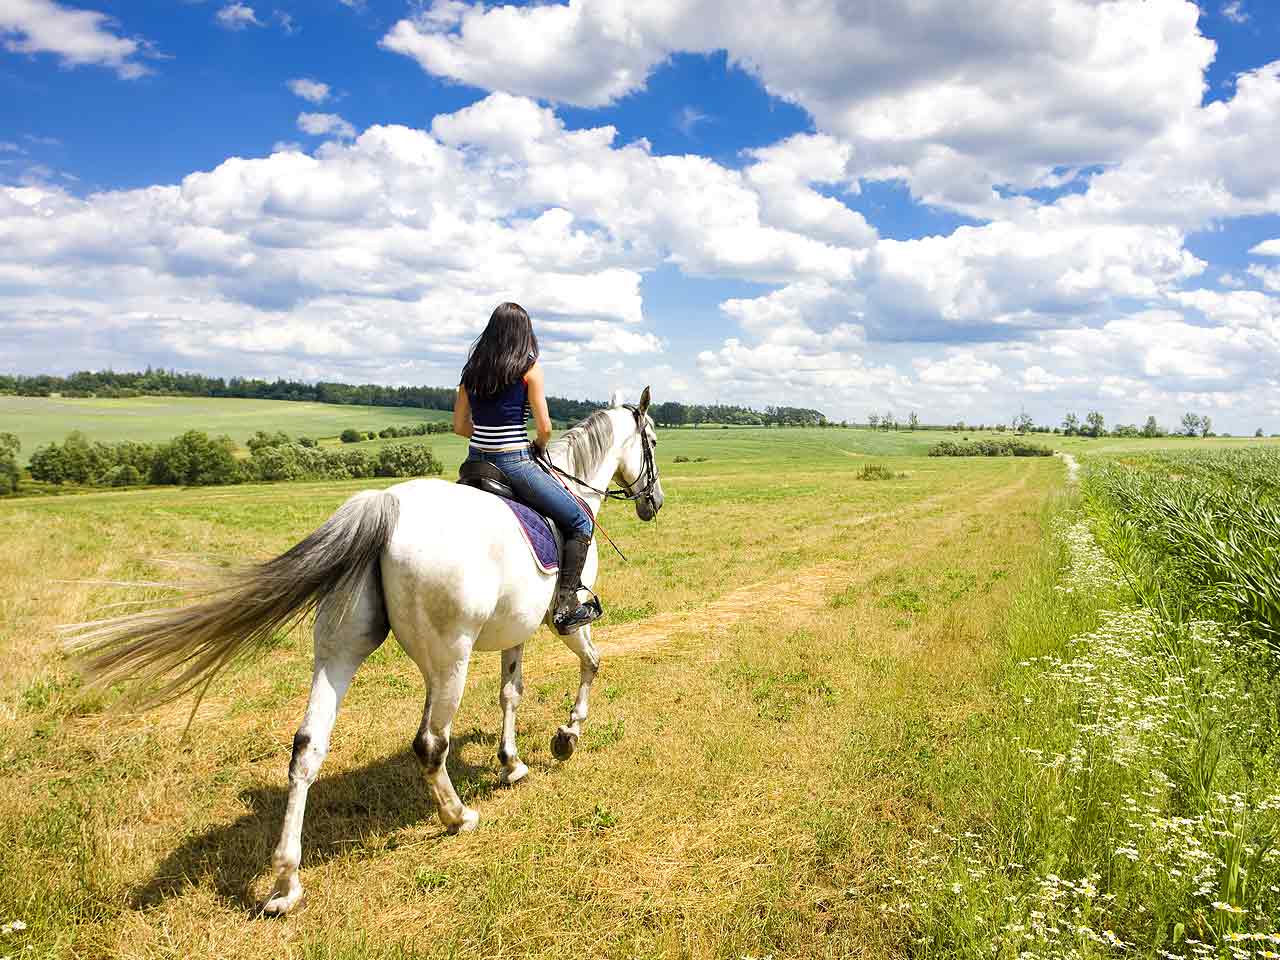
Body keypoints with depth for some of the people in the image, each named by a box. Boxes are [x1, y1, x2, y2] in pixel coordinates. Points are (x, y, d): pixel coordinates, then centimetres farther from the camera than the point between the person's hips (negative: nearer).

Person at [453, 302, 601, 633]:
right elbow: (544, 427, -9)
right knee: (581, 522, 6)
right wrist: (540, 445, 11)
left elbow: (459, 425, 11)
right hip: (515, 465, -6)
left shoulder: (472, 368, 8)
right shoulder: (529, 367, -7)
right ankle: (565, 606, 0)